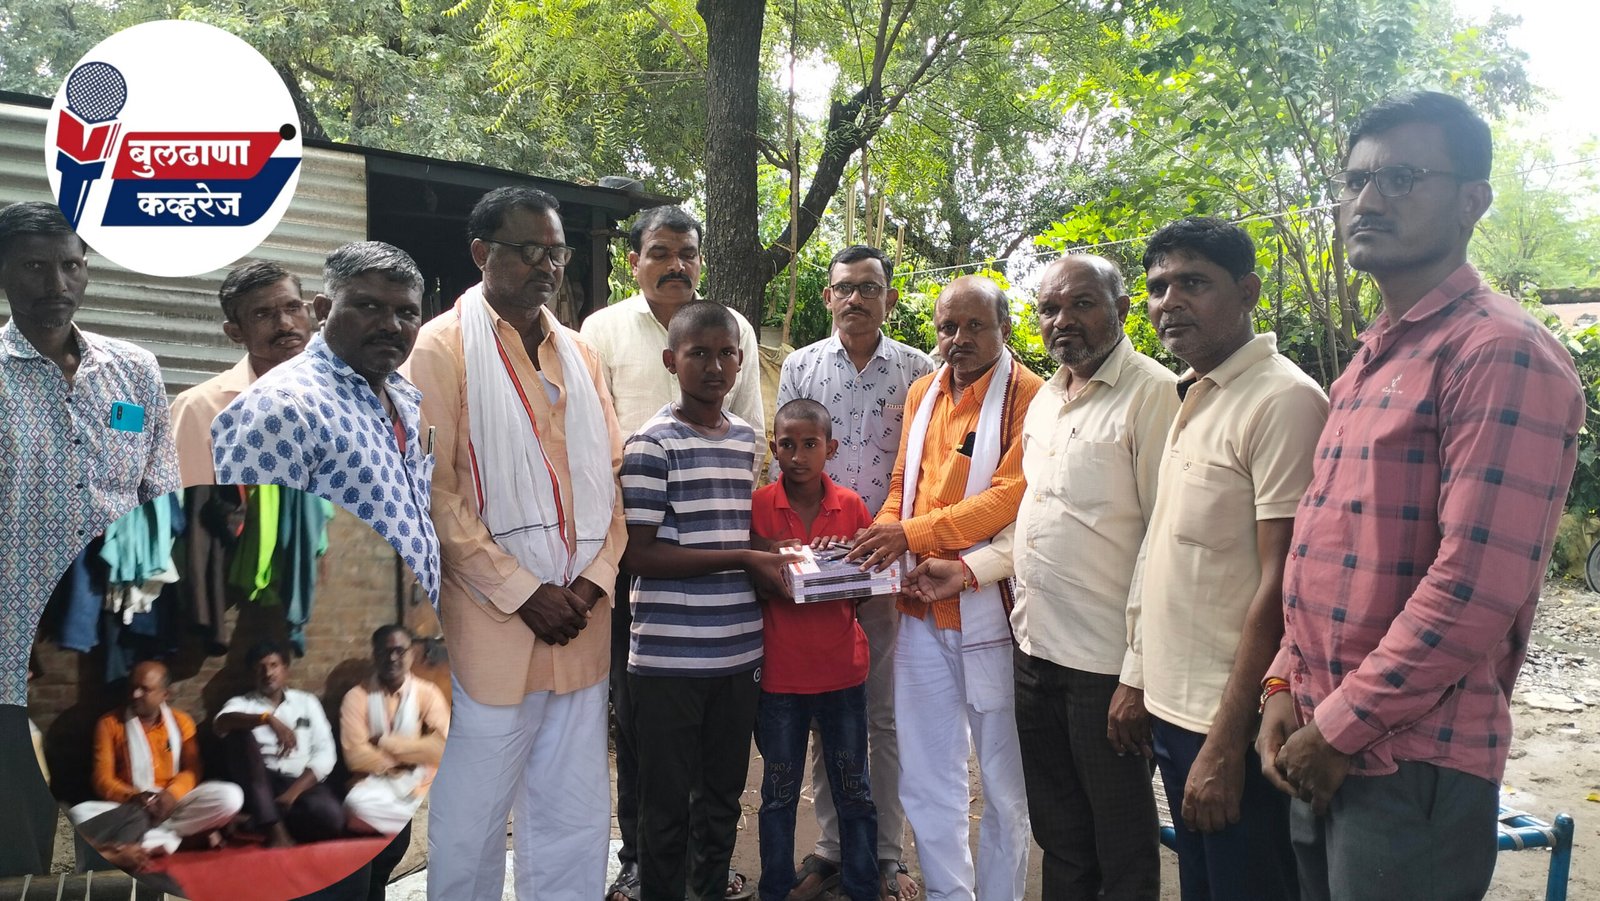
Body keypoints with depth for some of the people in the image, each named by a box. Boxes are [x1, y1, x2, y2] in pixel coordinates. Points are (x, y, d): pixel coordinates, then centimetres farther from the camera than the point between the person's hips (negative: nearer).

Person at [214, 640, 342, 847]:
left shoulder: (307, 702, 16)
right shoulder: (241, 703, 14)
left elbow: (324, 754, 5)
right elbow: (221, 722, -12)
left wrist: (293, 792, -11)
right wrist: (268, 718, -29)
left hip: (300, 784, -1)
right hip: (259, 787, 1)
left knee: (331, 817, -34)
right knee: (240, 733, -27)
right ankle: (273, 828, -32)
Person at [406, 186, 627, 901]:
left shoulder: (578, 353, 14)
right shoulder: (444, 347, -3)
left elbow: (609, 475, 12)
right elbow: (435, 492, -10)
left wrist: (593, 579, -3)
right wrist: (522, 593, -13)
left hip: (580, 624, 5)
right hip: (490, 623, -5)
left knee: (578, 818, 11)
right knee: (472, 820, 5)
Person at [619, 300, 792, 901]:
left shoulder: (746, 438, 10)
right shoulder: (652, 444, -10)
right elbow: (639, 554, -15)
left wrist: (770, 565, 0)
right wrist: (744, 559, -16)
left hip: (739, 649, 6)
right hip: (669, 656, -6)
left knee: (724, 795, 19)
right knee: (667, 806, 7)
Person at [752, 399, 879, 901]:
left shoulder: (851, 507, -1)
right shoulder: (757, 506, -6)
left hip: (842, 671, 1)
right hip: (779, 673, -1)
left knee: (854, 792, 11)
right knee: (779, 793, 13)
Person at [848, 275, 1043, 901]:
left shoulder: (1029, 397, -8)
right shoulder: (923, 393, 12)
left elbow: (1011, 496, -18)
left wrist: (913, 533, -20)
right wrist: (881, 537, -2)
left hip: (991, 607, -5)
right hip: (921, 607, 6)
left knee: (1004, 778, 8)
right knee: (926, 778, 12)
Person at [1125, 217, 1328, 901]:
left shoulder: (1283, 401, -16)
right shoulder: (1193, 398, 10)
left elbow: (1282, 584, -20)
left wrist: (1226, 744, -20)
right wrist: (1140, 678, 14)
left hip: (1232, 723, -8)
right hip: (1173, 709, 8)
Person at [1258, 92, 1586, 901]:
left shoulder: (1501, 354, -14)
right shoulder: (1368, 365, 13)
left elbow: (1477, 588, -22)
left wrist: (1340, 730, -15)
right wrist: (1287, 691, 5)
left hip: (1414, 766, -8)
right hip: (1323, 753, 8)